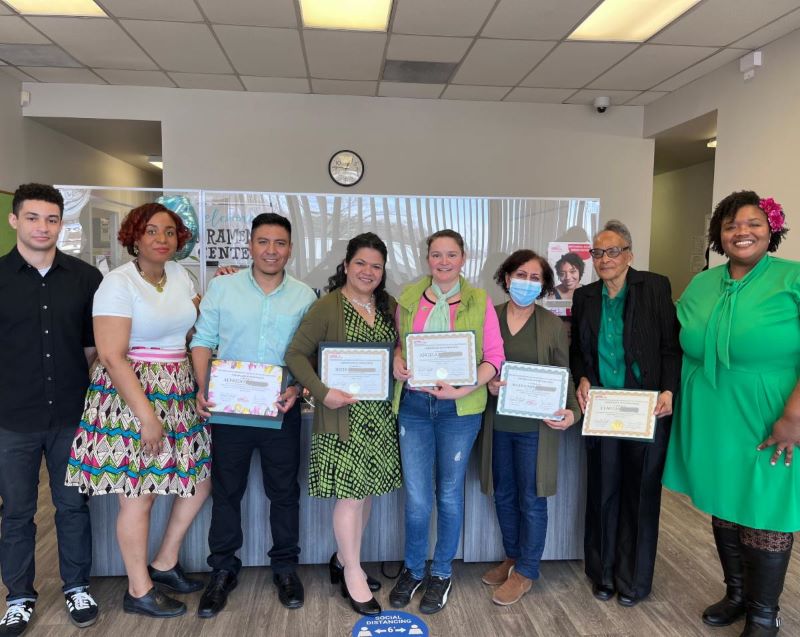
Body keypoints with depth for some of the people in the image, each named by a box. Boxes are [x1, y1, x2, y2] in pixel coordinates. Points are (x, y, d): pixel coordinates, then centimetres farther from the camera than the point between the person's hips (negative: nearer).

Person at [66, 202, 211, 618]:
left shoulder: (178, 273, 8)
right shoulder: (119, 282, -13)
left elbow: (197, 320, 20)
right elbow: (112, 357, -18)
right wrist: (147, 415, -20)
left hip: (178, 394, 8)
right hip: (130, 395, -7)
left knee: (199, 480, 12)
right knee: (138, 496, 3)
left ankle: (164, 564, 32)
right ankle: (139, 591, 23)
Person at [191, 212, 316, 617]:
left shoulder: (304, 296, 2)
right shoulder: (222, 287, 1)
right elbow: (203, 340, 2)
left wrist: (298, 389, -12)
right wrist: (203, 388, -10)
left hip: (282, 412, 0)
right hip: (228, 411, 0)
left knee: (284, 491, 11)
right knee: (226, 490, 12)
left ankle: (285, 567, 30)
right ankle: (223, 570, 31)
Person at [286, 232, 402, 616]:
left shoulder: (389, 307, 9)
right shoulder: (327, 307, -9)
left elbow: (401, 351, 18)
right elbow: (296, 354, -11)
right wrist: (323, 393, -21)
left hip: (381, 413, 6)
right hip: (343, 414, -6)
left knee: (367, 490, 14)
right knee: (350, 494, 0)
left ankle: (343, 559, 35)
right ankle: (353, 575, 20)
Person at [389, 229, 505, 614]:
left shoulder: (479, 301, -1)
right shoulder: (408, 296, 6)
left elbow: (495, 357, -4)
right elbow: (397, 342, 14)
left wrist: (464, 389, -17)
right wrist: (397, 362, -8)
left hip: (460, 407, -1)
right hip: (413, 404, 1)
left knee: (449, 493, 12)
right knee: (416, 497, 4)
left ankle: (441, 573, 32)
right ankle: (413, 569, 29)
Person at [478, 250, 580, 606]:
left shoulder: (552, 324, -3)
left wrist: (571, 412, -18)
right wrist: (487, 383, -15)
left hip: (535, 425, -2)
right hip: (497, 422, 3)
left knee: (531, 499, 7)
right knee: (503, 495, 16)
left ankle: (526, 572, 24)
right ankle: (512, 557, 37)